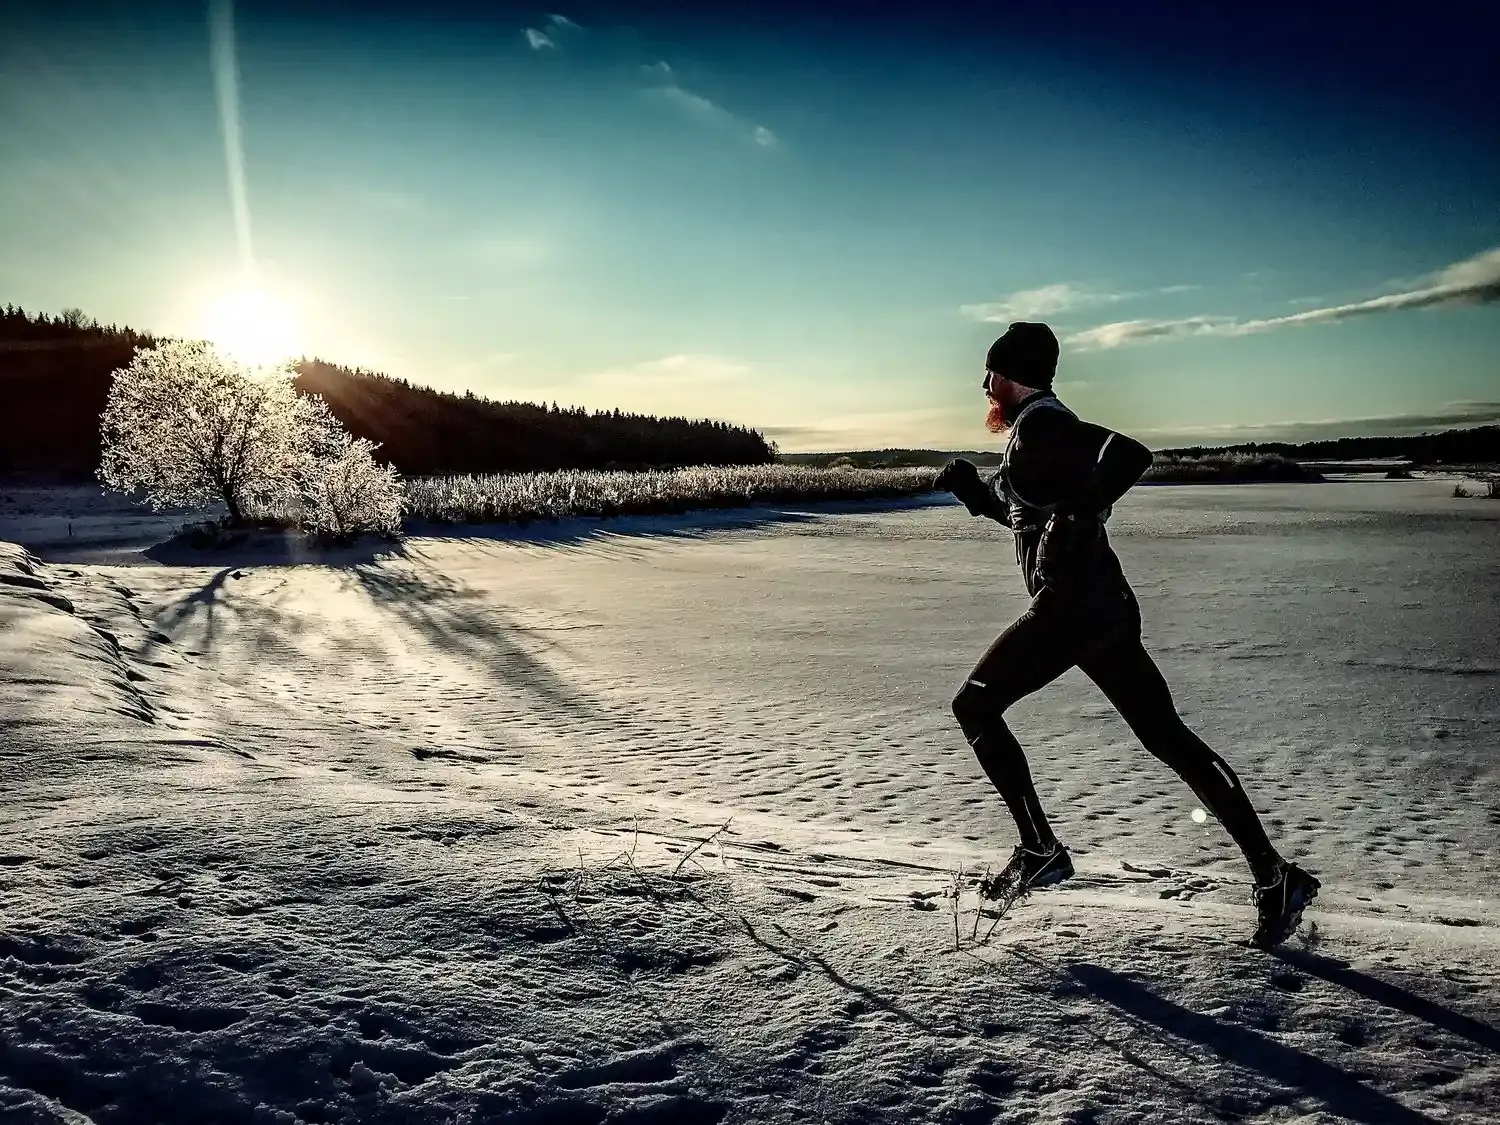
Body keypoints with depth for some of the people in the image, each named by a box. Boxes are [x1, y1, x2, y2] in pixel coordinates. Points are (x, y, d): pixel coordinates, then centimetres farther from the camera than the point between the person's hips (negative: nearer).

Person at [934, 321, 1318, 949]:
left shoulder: (1040, 421, -8)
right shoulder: (1036, 426, 22)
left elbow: (1129, 455, -23)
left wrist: (1079, 515, -23)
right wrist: (973, 491, 25)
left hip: (1070, 607, -10)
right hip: (1105, 606, 10)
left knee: (974, 707, 3)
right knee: (1167, 737, 9)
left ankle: (1039, 850, 3)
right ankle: (1274, 877, 10)